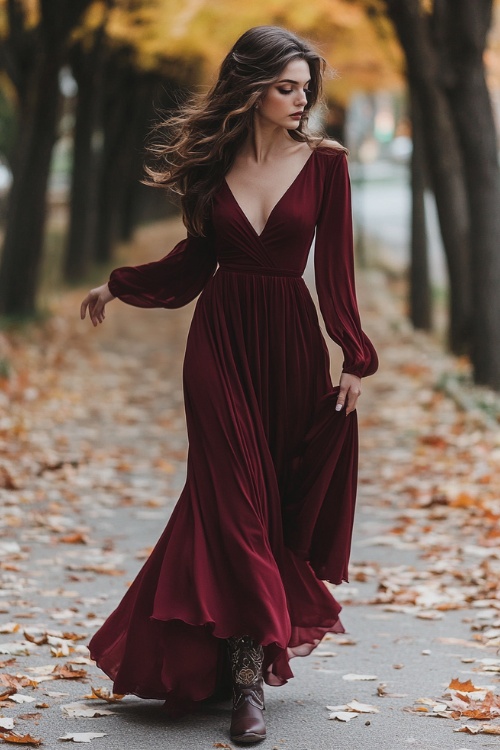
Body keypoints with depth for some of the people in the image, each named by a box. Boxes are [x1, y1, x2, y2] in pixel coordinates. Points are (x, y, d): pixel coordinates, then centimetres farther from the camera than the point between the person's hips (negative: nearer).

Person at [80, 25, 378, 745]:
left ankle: (244, 651, 16)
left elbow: (336, 266, -2)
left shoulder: (324, 163, -1)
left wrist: (353, 357, -7)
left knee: (284, 498, 3)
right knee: (235, 496, -5)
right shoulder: (214, 162, 3)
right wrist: (118, 285, 17)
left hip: (292, 340, 0)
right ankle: (250, 669, -4)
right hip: (222, 339, 0)